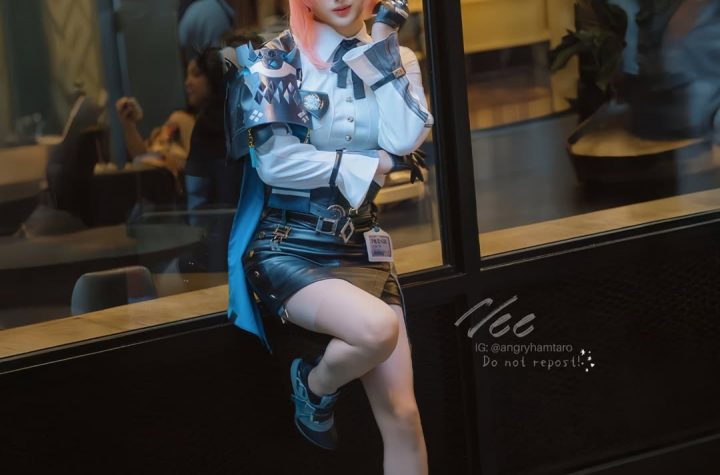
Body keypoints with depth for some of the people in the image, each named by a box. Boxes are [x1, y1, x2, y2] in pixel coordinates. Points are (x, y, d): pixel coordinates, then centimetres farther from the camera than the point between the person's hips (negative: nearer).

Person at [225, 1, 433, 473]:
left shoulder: (397, 59, 7)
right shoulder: (275, 60, -5)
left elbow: (403, 140, -10)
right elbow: (275, 161, -14)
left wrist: (384, 43, -8)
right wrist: (377, 164, -10)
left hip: (361, 251, 5)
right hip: (288, 250, -4)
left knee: (402, 413, -3)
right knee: (378, 328, -33)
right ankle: (314, 385, 1)